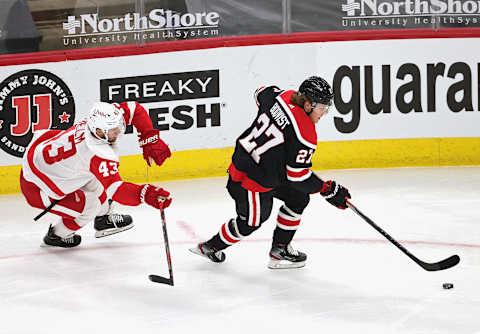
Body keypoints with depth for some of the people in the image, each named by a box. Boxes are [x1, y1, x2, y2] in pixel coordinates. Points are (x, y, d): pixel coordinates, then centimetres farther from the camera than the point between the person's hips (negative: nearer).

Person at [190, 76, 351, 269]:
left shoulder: (282, 96, -6)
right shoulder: (305, 134, -27)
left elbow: (260, 94, 18)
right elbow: (298, 176, -23)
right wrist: (328, 190, -15)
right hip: (252, 180, -9)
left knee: (299, 199, 14)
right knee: (252, 221, 13)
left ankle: (279, 250, 23)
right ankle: (210, 247, 33)